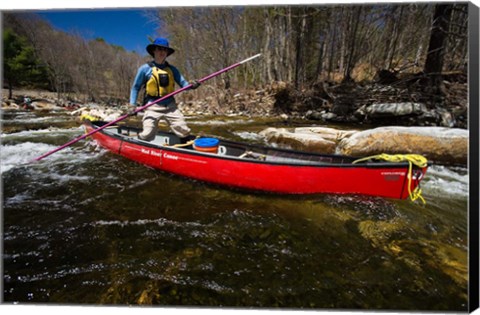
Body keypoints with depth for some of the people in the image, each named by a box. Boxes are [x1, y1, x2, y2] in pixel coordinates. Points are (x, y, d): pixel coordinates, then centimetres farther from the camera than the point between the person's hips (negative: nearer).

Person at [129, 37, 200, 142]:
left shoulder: (172, 69, 8)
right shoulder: (145, 68, -1)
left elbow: (183, 83, 3)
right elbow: (136, 87, 6)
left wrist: (191, 85, -20)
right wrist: (133, 105, -3)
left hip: (170, 106, 3)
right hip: (153, 107, -3)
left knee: (184, 131, 0)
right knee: (147, 135, -7)